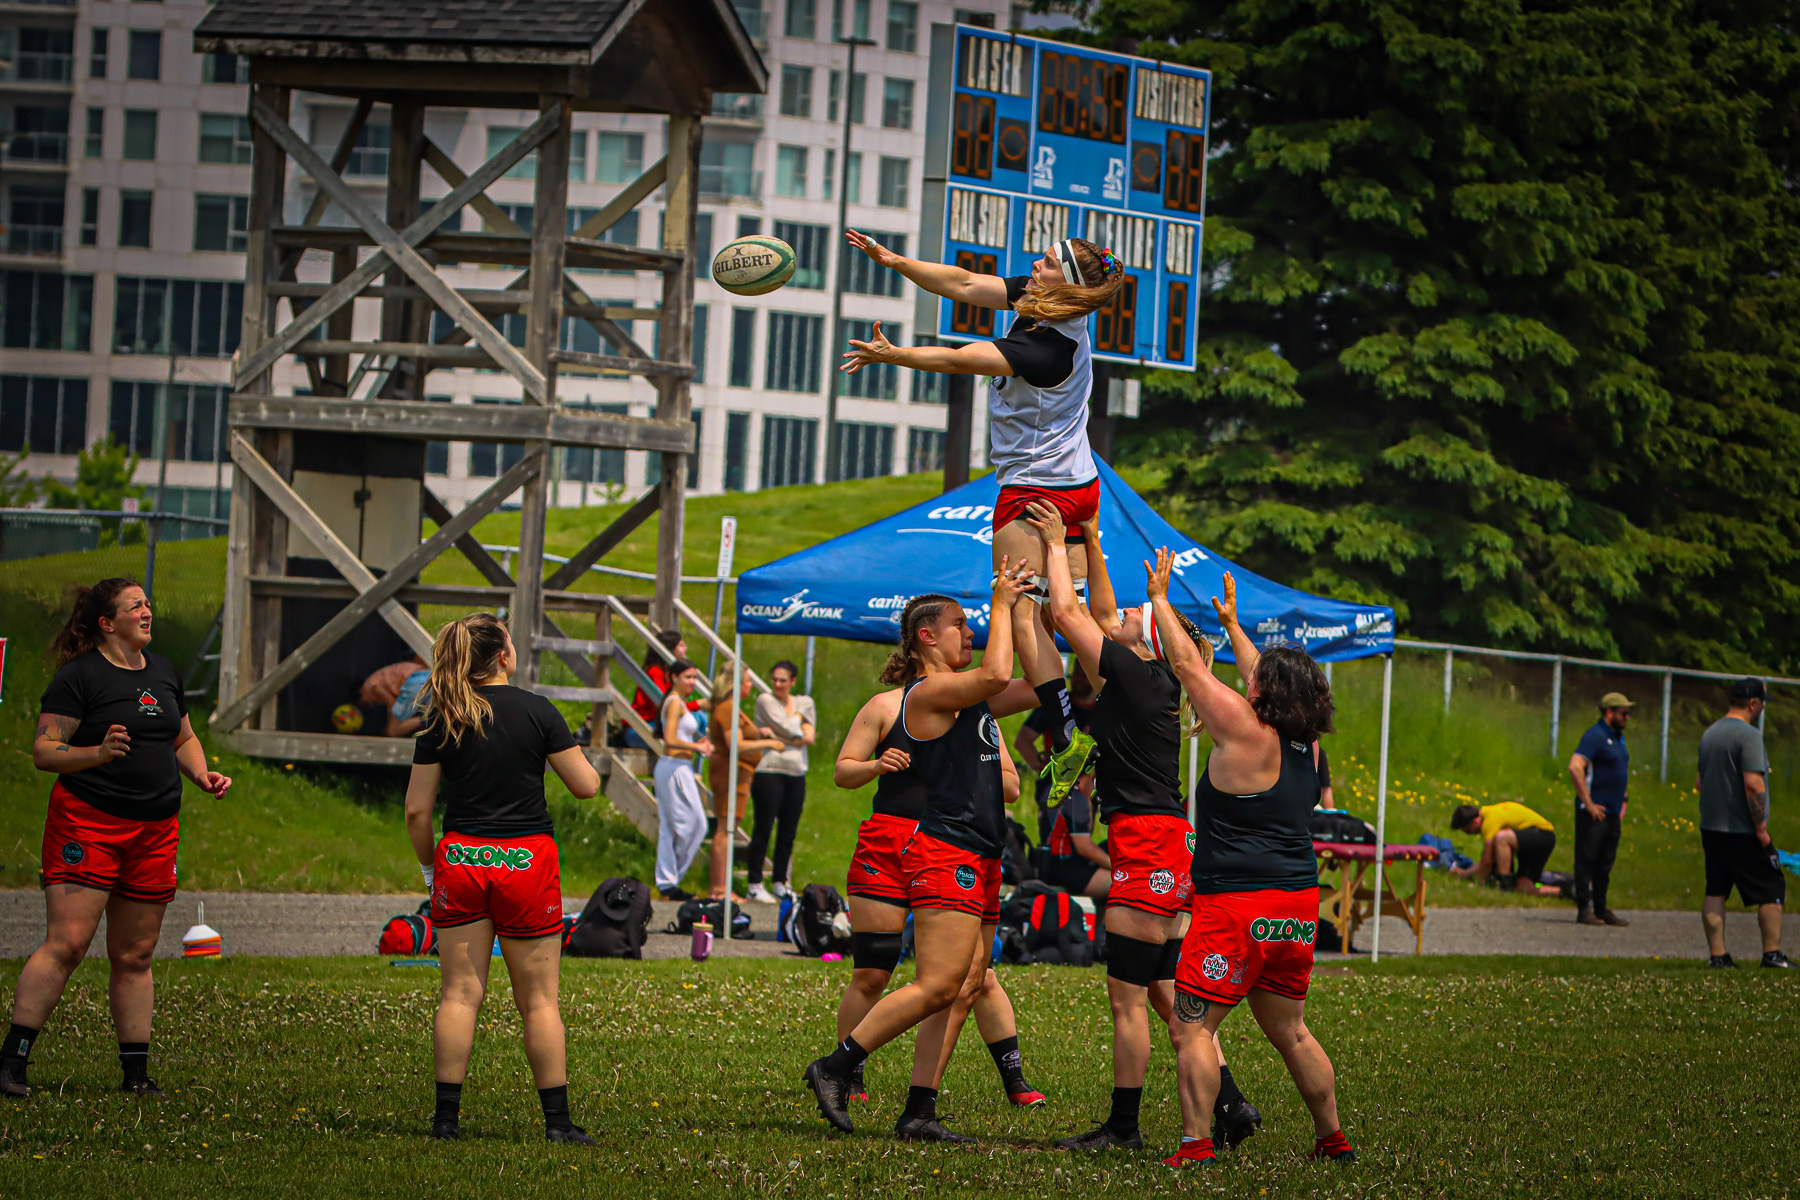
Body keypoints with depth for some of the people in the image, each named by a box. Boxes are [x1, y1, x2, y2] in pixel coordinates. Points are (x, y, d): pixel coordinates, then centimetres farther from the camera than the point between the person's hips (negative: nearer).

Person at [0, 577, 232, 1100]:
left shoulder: (163, 671, 15)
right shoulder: (79, 675, -7)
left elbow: (184, 738, 28)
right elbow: (44, 751, -11)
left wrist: (202, 774, 9)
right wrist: (98, 753, -27)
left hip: (155, 830, 6)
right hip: (88, 821, -6)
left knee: (134, 957, 9)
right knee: (66, 943, -14)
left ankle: (136, 1074, 13)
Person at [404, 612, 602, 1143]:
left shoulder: (441, 719, 0)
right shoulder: (536, 711, -6)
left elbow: (416, 810, 0)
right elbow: (587, 785, -2)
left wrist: (428, 864, 15)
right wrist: (573, 755, 18)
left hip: (460, 858, 2)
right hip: (526, 858, -2)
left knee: (459, 993, 6)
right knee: (539, 999, 4)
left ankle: (446, 1116, 2)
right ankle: (557, 1120, 5)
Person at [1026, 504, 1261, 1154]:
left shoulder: (1133, 676, -11)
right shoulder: (1154, 680, 12)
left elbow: (1067, 613, -7)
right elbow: (1097, 614, 27)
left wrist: (1057, 545, 5)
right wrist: (1090, 544, 26)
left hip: (1145, 842, -9)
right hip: (1170, 840, 9)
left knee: (1126, 996, -5)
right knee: (1165, 991, 12)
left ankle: (1123, 1126, -2)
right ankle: (1229, 1104, 9)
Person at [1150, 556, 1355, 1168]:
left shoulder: (1245, 733, -12)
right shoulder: (1304, 744, 8)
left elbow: (1189, 665, -5)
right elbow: (1270, 682, 26)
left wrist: (1160, 600, 7)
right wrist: (1231, 623, 39)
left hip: (1237, 906, -8)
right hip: (1298, 907, 8)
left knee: (1193, 1026, -5)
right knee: (1289, 1031, 18)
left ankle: (1196, 1141, -15)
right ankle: (1332, 1138, 21)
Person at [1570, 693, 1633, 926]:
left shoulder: (1618, 737, 17)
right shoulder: (1595, 736, -12)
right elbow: (1575, 767, -23)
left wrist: (1622, 800, 22)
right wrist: (1588, 803, -21)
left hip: (1612, 811, 9)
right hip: (1594, 811, -9)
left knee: (1605, 863, 11)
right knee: (1587, 860, -6)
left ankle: (1601, 909, 16)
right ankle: (1584, 910, -6)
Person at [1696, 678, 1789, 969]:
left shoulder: (1709, 733, 13)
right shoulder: (1748, 735, -15)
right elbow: (1753, 784, -22)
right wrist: (1761, 827, -16)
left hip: (1711, 826, 8)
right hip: (1742, 830, -8)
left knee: (1715, 891, 8)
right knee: (1771, 889, 1)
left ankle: (1716, 954, 6)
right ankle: (1772, 953, 0)